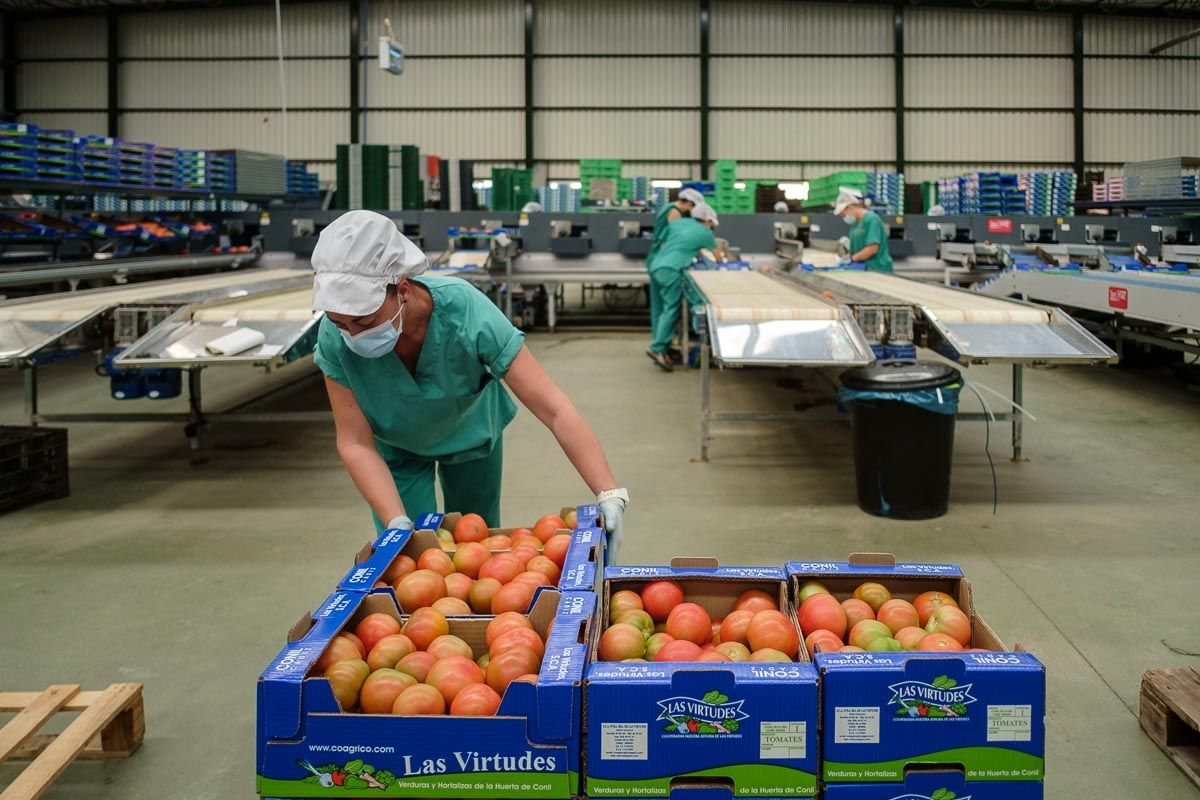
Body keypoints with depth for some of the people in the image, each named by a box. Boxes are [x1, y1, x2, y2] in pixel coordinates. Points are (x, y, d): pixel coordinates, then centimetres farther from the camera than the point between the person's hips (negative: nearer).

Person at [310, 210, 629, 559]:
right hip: (395, 448, 0)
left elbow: (554, 409, -41)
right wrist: (398, 525, -41)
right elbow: (356, 444, -28)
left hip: (470, 434, 0)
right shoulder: (334, 339, -34)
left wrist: (610, 495, -49)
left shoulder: (466, 312, -40)